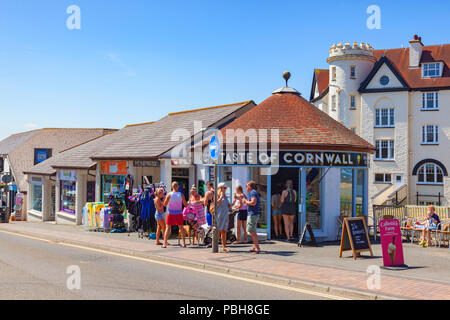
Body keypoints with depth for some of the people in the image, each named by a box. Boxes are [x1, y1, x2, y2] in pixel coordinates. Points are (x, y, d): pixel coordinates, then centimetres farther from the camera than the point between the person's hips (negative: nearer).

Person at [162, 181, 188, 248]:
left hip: (171, 213, -1)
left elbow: (165, 204, -4)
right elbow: (185, 204, 1)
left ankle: (164, 244, 0)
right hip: (179, 213, 1)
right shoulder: (181, 194, -4)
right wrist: (188, 203, 22)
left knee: (168, 228, 4)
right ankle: (184, 243, 14)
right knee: (181, 228, 12)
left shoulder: (169, 194, -7)